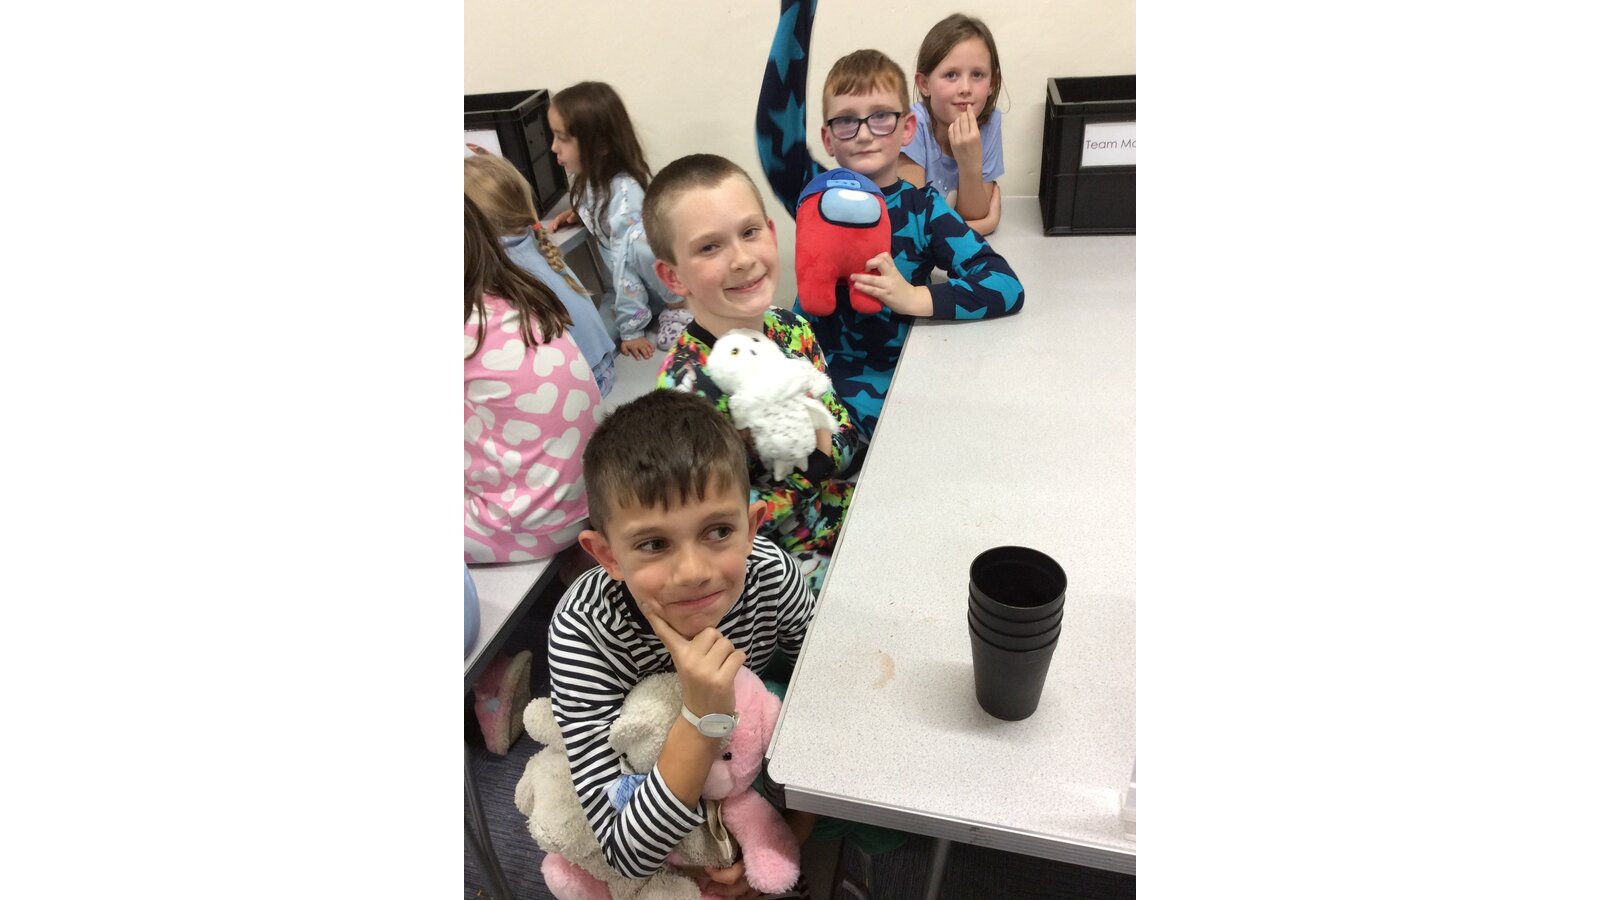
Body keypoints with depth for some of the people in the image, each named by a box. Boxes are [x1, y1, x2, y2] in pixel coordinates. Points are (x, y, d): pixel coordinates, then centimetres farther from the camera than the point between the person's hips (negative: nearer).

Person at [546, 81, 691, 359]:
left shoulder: (624, 193, -27)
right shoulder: (591, 178, -2)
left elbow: (626, 262, -28)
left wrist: (630, 328, -25)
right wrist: (578, 213, -1)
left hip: (670, 282, -7)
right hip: (636, 283, 7)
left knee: (638, 245, -38)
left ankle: (677, 305, -11)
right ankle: (659, 309, 6)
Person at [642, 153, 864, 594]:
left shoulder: (792, 329, -5)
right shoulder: (686, 388, -24)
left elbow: (849, 437, 3)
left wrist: (825, 446, -19)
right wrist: (813, 467, -22)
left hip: (852, 525, 6)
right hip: (795, 568, -6)